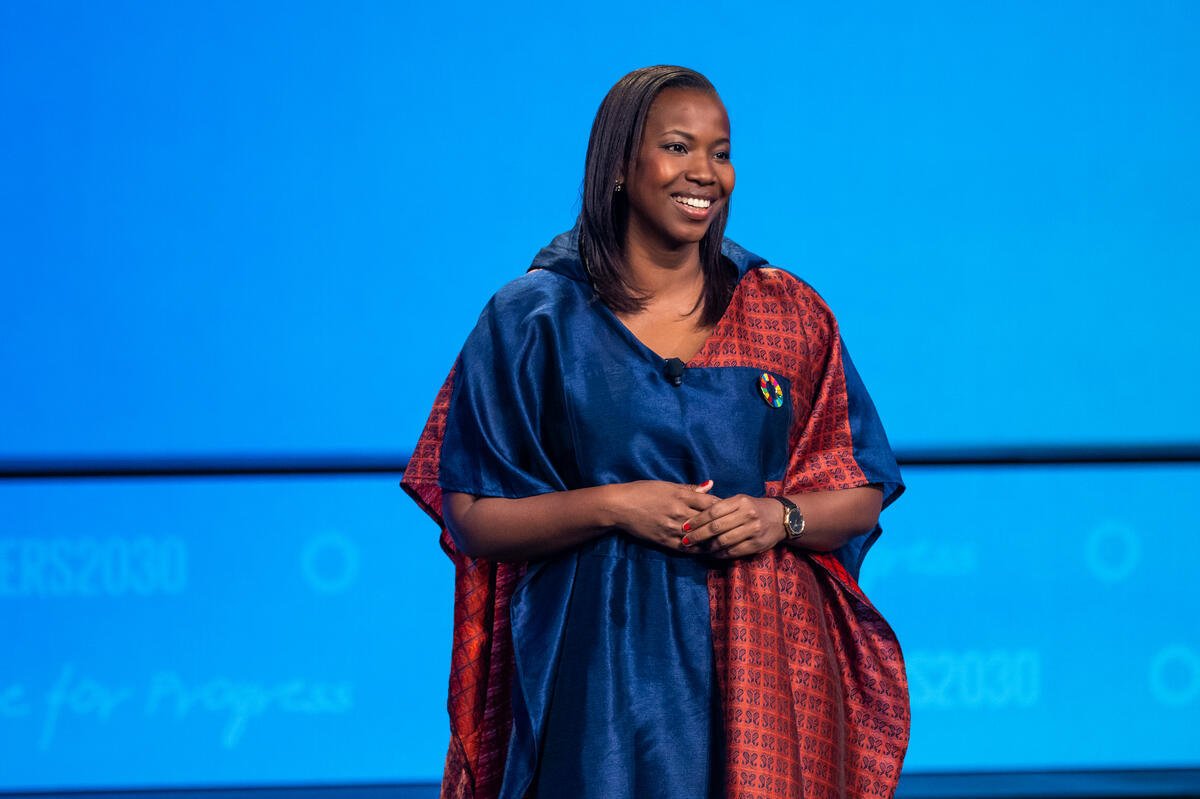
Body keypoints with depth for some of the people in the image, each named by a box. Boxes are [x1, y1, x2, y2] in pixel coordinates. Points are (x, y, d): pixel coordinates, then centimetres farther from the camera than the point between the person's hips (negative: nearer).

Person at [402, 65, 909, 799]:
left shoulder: (787, 315, 8)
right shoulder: (535, 319, 2)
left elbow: (864, 496, 10)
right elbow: (473, 518, -1)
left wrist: (780, 518, -10)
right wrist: (610, 505, -14)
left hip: (759, 664, 2)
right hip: (603, 674, -2)